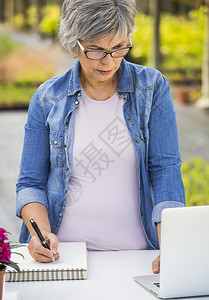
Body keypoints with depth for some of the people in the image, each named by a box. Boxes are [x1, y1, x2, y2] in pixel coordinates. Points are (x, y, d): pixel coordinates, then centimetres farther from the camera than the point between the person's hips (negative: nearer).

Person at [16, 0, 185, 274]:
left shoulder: (152, 87, 1)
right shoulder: (48, 98, 3)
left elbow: (166, 170, -4)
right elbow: (31, 182, 6)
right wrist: (42, 232, -14)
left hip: (136, 252, 0)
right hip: (63, 253, 0)